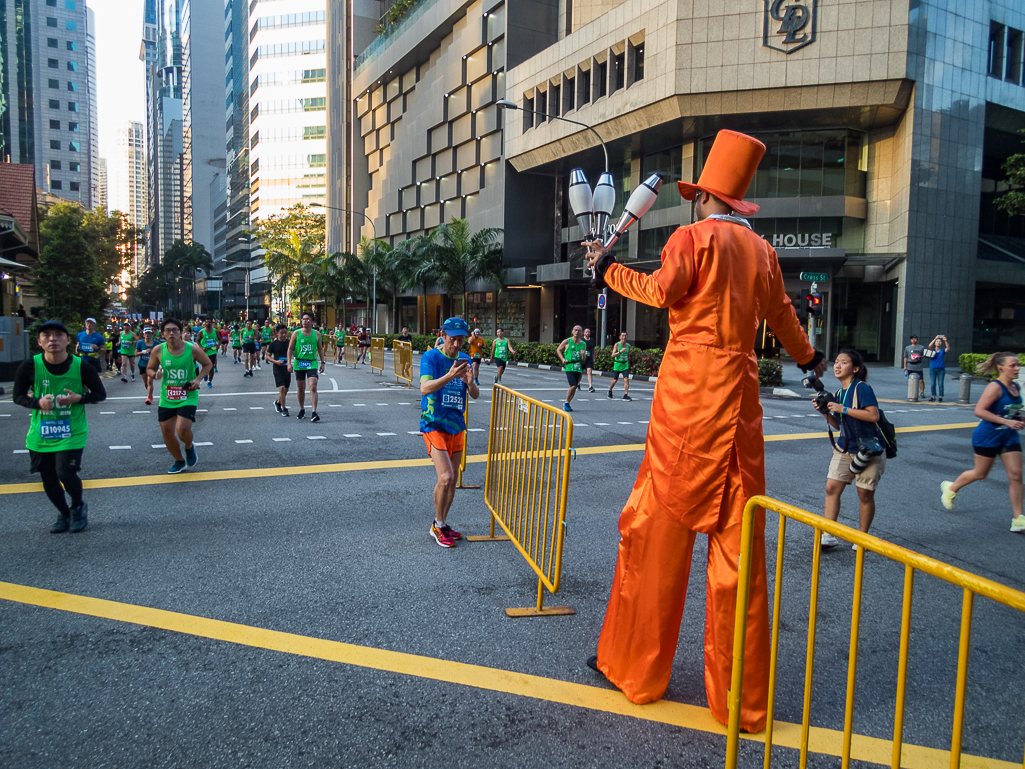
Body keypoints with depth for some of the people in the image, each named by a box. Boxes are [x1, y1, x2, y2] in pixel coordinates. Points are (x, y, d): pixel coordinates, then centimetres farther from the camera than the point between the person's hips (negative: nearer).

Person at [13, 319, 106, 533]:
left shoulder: (82, 367, -13)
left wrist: (79, 398, -20)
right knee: (48, 478, 10)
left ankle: (78, 506, 18)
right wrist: (38, 402, -19)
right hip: (40, 433, 3)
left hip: (72, 432, -2)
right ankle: (64, 513, 36)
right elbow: (18, 396, 2)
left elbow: (100, 394, -1)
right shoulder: (29, 367, -11)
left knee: (65, 473, -15)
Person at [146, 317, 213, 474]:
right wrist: (155, 374, -16)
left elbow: (208, 364, 2)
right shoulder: (158, 351, -8)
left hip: (188, 397, -3)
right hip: (166, 398, 4)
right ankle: (179, 461, 32)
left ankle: (189, 447, 18)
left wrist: (198, 379, -14)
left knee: (182, 429, -19)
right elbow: (149, 368, 8)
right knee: (166, 431, 8)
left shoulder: (193, 349, -14)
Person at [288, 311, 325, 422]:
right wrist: (289, 363, -5)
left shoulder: (317, 334, 2)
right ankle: (302, 410, 28)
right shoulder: (296, 333, -1)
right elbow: (290, 348, 2)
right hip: (299, 363, 1)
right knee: (300, 388, 10)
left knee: (313, 387, -13)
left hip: (312, 363, 0)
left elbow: (320, 349, 12)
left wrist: (322, 363, 8)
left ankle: (314, 412, -17)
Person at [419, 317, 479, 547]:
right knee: (445, 477, -16)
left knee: (452, 480, 11)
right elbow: (425, 388, -24)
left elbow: (475, 395, 4)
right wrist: (449, 376, -40)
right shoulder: (430, 357, -10)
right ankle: (437, 526, 4)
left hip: (457, 426, 6)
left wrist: (470, 382, -19)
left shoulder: (465, 359, 6)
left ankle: (443, 524, 27)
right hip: (434, 424, -6)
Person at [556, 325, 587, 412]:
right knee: (573, 386, -16)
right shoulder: (567, 342, -1)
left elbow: (583, 360, 13)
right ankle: (566, 403, 3)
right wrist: (563, 359, -4)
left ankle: (567, 404, 22)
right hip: (569, 366, -5)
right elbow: (558, 350, 10)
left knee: (574, 387, 6)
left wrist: (583, 355, -10)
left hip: (578, 367, 5)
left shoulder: (583, 344, 10)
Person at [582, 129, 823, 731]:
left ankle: (638, 666, 17)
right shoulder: (762, 250, 16)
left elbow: (664, 290, -15)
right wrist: (809, 357, 44)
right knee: (738, 535, 8)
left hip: (690, 387, -5)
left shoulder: (694, 236, -1)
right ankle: (741, 696, 16)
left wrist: (608, 270, -1)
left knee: (660, 523, 4)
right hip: (741, 392, 5)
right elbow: (781, 315, 27)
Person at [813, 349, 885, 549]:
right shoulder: (839, 393, 8)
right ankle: (828, 536, 0)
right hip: (845, 448, 7)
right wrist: (825, 412, -3)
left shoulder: (862, 388, -14)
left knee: (865, 493, 3)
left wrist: (843, 409, -24)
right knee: (832, 487, -4)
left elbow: (874, 415, -26)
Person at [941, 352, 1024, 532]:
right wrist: (1006, 421, -30)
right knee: (980, 473, 8)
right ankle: (950, 489, 35)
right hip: (988, 436, -7)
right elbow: (979, 411, -28)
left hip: (1009, 437, 7)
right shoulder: (995, 387, -19)